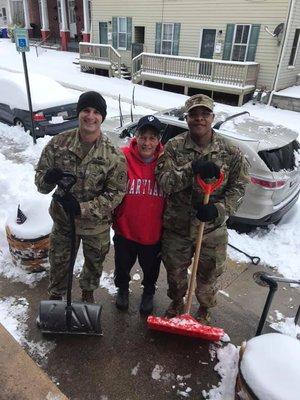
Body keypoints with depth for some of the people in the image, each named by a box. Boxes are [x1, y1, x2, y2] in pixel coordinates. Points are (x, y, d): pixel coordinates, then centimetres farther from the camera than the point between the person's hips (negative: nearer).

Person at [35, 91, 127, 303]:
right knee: (58, 261, 22)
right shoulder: (59, 142, -12)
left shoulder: (113, 155, -19)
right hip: (62, 217, 2)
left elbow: (116, 193, -17)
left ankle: (88, 291, 56)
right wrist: (48, 178, -31)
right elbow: (40, 174, -5)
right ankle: (55, 294, 52)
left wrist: (83, 208, -28)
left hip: (96, 223, -1)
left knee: (94, 262, 23)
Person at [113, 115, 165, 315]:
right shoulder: (123, 158, -16)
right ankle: (122, 289, 55)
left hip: (154, 233, 1)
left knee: (151, 268, 24)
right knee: (123, 266, 24)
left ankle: (149, 293, 54)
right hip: (125, 230, 0)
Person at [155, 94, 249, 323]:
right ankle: (177, 303, 52)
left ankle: (205, 309, 49)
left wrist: (219, 209, -20)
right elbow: (164, 182, -18)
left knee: (209, 274, 18)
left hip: (212, 229, 0)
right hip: (176, 227, 0)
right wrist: (192, 169, -32)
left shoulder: (230, 152, -6)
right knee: (175, 272, 21)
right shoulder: (174, 147, -8)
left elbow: (238, 187, -4)